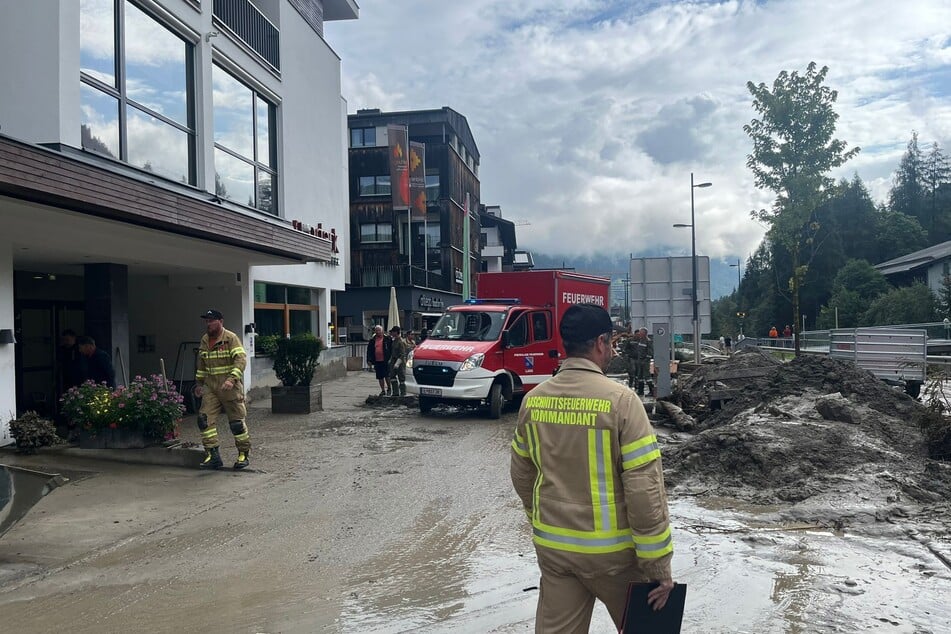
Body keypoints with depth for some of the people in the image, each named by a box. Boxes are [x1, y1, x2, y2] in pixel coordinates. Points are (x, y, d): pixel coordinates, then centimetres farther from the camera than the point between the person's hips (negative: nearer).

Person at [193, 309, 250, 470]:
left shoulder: (231, 338, -11)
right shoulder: (204, 340, 11)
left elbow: (241, 360, -21)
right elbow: (201, 363, 24)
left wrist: (232, 379, -32)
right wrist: (198, 383, 24)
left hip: (230, 387, -6)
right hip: (210, 388, 6)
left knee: (237, 421, 1)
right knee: (205, 419, -5)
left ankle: (244, 454, 16)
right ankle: (213, 455, 3)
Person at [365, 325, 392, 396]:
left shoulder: (387, 339, -2)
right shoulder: (372, 340, 9)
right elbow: (369, 350, 12)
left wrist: (390, 359, -7)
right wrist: (369, 360, 5)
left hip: (385, 361, -4)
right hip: (377, 361, 4)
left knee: (387, 376, -4)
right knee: (380, 377, 10)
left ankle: (388, 389, 12)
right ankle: (383, 390, 20)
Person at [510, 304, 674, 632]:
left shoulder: (533, 400, -1)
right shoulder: (620, 400, -17)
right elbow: (644, 488, -18)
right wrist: (658, 566, -10)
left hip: (551, 545, 4)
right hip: (610, 549, -4)